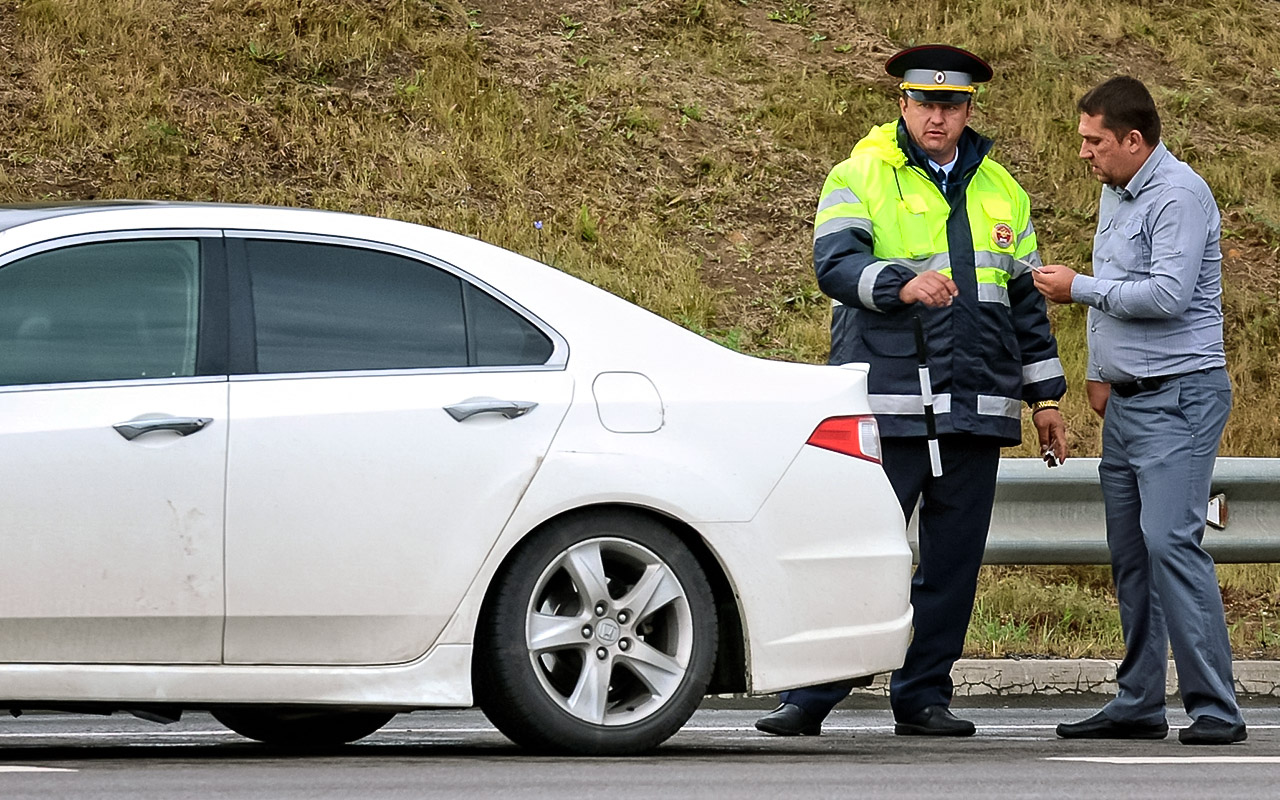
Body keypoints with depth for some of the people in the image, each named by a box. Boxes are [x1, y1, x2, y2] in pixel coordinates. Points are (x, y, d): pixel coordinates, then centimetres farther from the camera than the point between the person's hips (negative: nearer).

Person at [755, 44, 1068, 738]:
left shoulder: (1000, 191, 17)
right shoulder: (859, 178, 2)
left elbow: (1026, 301, 23)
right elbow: (834, 264, -15)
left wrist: (1045, 396, 20)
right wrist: (900, 284, -33)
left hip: (975, 413, 5)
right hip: (887, 408, -5)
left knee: (952, 559, 5)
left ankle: (923, 698, 13)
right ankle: (809, 697, -4)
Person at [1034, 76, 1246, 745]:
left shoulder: (1179, 195, -13)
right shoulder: (1114, 193, 17)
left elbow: (1167, 293, -22)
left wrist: (1077, 288, -12)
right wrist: (1101, 371, 18)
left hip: (1180, 397, -10)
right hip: (1126, 401, 10)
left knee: (1170, 541, -17)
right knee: (1130, 552, 9)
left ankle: (1214, 708, -18)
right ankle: (1138, 702, 13)